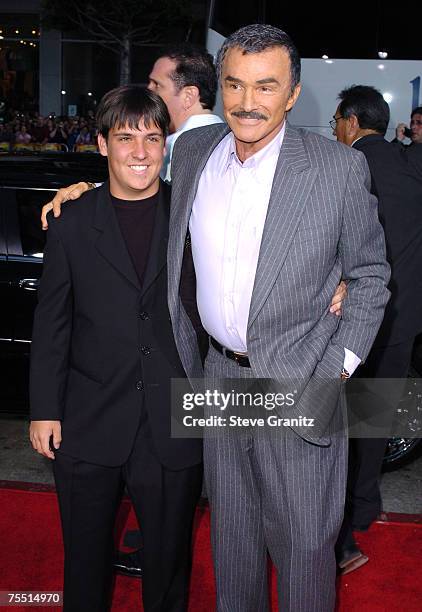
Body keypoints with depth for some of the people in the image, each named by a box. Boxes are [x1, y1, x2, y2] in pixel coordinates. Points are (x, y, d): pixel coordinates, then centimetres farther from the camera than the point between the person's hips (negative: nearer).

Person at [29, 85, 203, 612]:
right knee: (86, 555, 17)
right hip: (88, 426, 0)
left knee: (169, 556, 15)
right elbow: (51, 324, 3)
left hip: (174, 426, 0)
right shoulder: (72, 224, 1)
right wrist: (44, 409, 0)